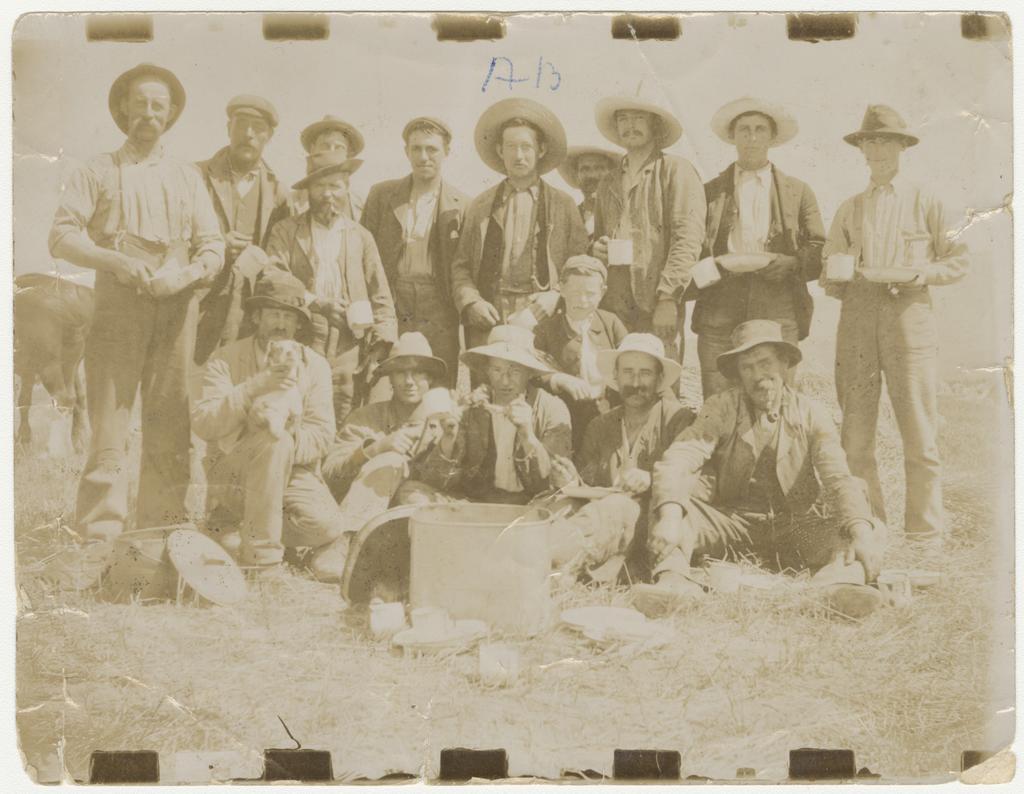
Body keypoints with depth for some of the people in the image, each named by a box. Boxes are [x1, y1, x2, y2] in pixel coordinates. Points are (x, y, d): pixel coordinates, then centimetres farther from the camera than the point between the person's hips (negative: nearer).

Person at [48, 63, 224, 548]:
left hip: (176, 305, 3)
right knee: (110, 419, -9)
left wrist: (194, 270, -8)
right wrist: (117, 262, -13)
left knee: (171, 422, -1)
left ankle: (161, 530, 4)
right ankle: (101, 535, -7)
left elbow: (213, 244, 14)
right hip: (119, 303, -2)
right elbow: (61, 235, 3)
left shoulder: (187, 177, 22)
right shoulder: (99, 171, 14)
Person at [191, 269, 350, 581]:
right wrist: (254, 388, -27)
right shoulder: (225, 360, -1)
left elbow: (321, 437, -4)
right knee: (275, 442, -35)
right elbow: (203, 423, -16)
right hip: (231, 475, -3)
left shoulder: (315, 366, 4)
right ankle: (260, 555, -25)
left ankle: (235, 525, 4)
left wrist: (284, 430, -24)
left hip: (293, 473, 4)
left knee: (327, 528, -25)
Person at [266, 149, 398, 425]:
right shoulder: (285, 232, 12)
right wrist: (316, 303, -14)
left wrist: (380, 345, 2)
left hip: (348, 351, 2)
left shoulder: (362, 237, 17)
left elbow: (381, 298, 14)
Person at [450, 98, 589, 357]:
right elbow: (460, 266, 12)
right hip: (489, 322, 1)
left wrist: (557, 297, -7)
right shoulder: (480, 206, 15)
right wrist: (471, 302, -5)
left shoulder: (563, 205, 11)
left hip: (543, 322, -1)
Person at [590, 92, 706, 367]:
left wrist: (668, 297, -17)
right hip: (611, 308, 5)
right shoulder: (609, 183, 24)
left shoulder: (675, 170, 4)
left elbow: (688, 238, -7)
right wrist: (596, 248, 8)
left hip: (657, 311, -5)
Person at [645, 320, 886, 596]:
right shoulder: (721, 408, -1)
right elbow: (676, 461, -17)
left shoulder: (811, 413, 2)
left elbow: (838, 478, -11)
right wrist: (669, 517, -38)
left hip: (799, 529, 1)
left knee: (874, 531, -23)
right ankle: (672, 580, -45)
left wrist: (861, 532, -31)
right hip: (735, 526, 0)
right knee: (670, 502, -25)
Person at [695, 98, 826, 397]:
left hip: (778, 312, 0)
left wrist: (791, 265, -8)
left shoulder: (798, 192, 18)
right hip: (720, 313, 0)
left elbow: (820, 253, 12)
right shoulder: (709, 192, 18)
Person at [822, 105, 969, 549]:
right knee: (854, 434, -2)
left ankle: (926, 536, 0)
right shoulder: (849, 210, 20)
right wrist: (841, 278, -5)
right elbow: (830, 274, 17)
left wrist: (918, 273, -7)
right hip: (857, 319, 3)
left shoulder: (925, 203, 13)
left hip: (909, 317, -2)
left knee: (920, 434, -6)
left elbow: (958, 262, 10)